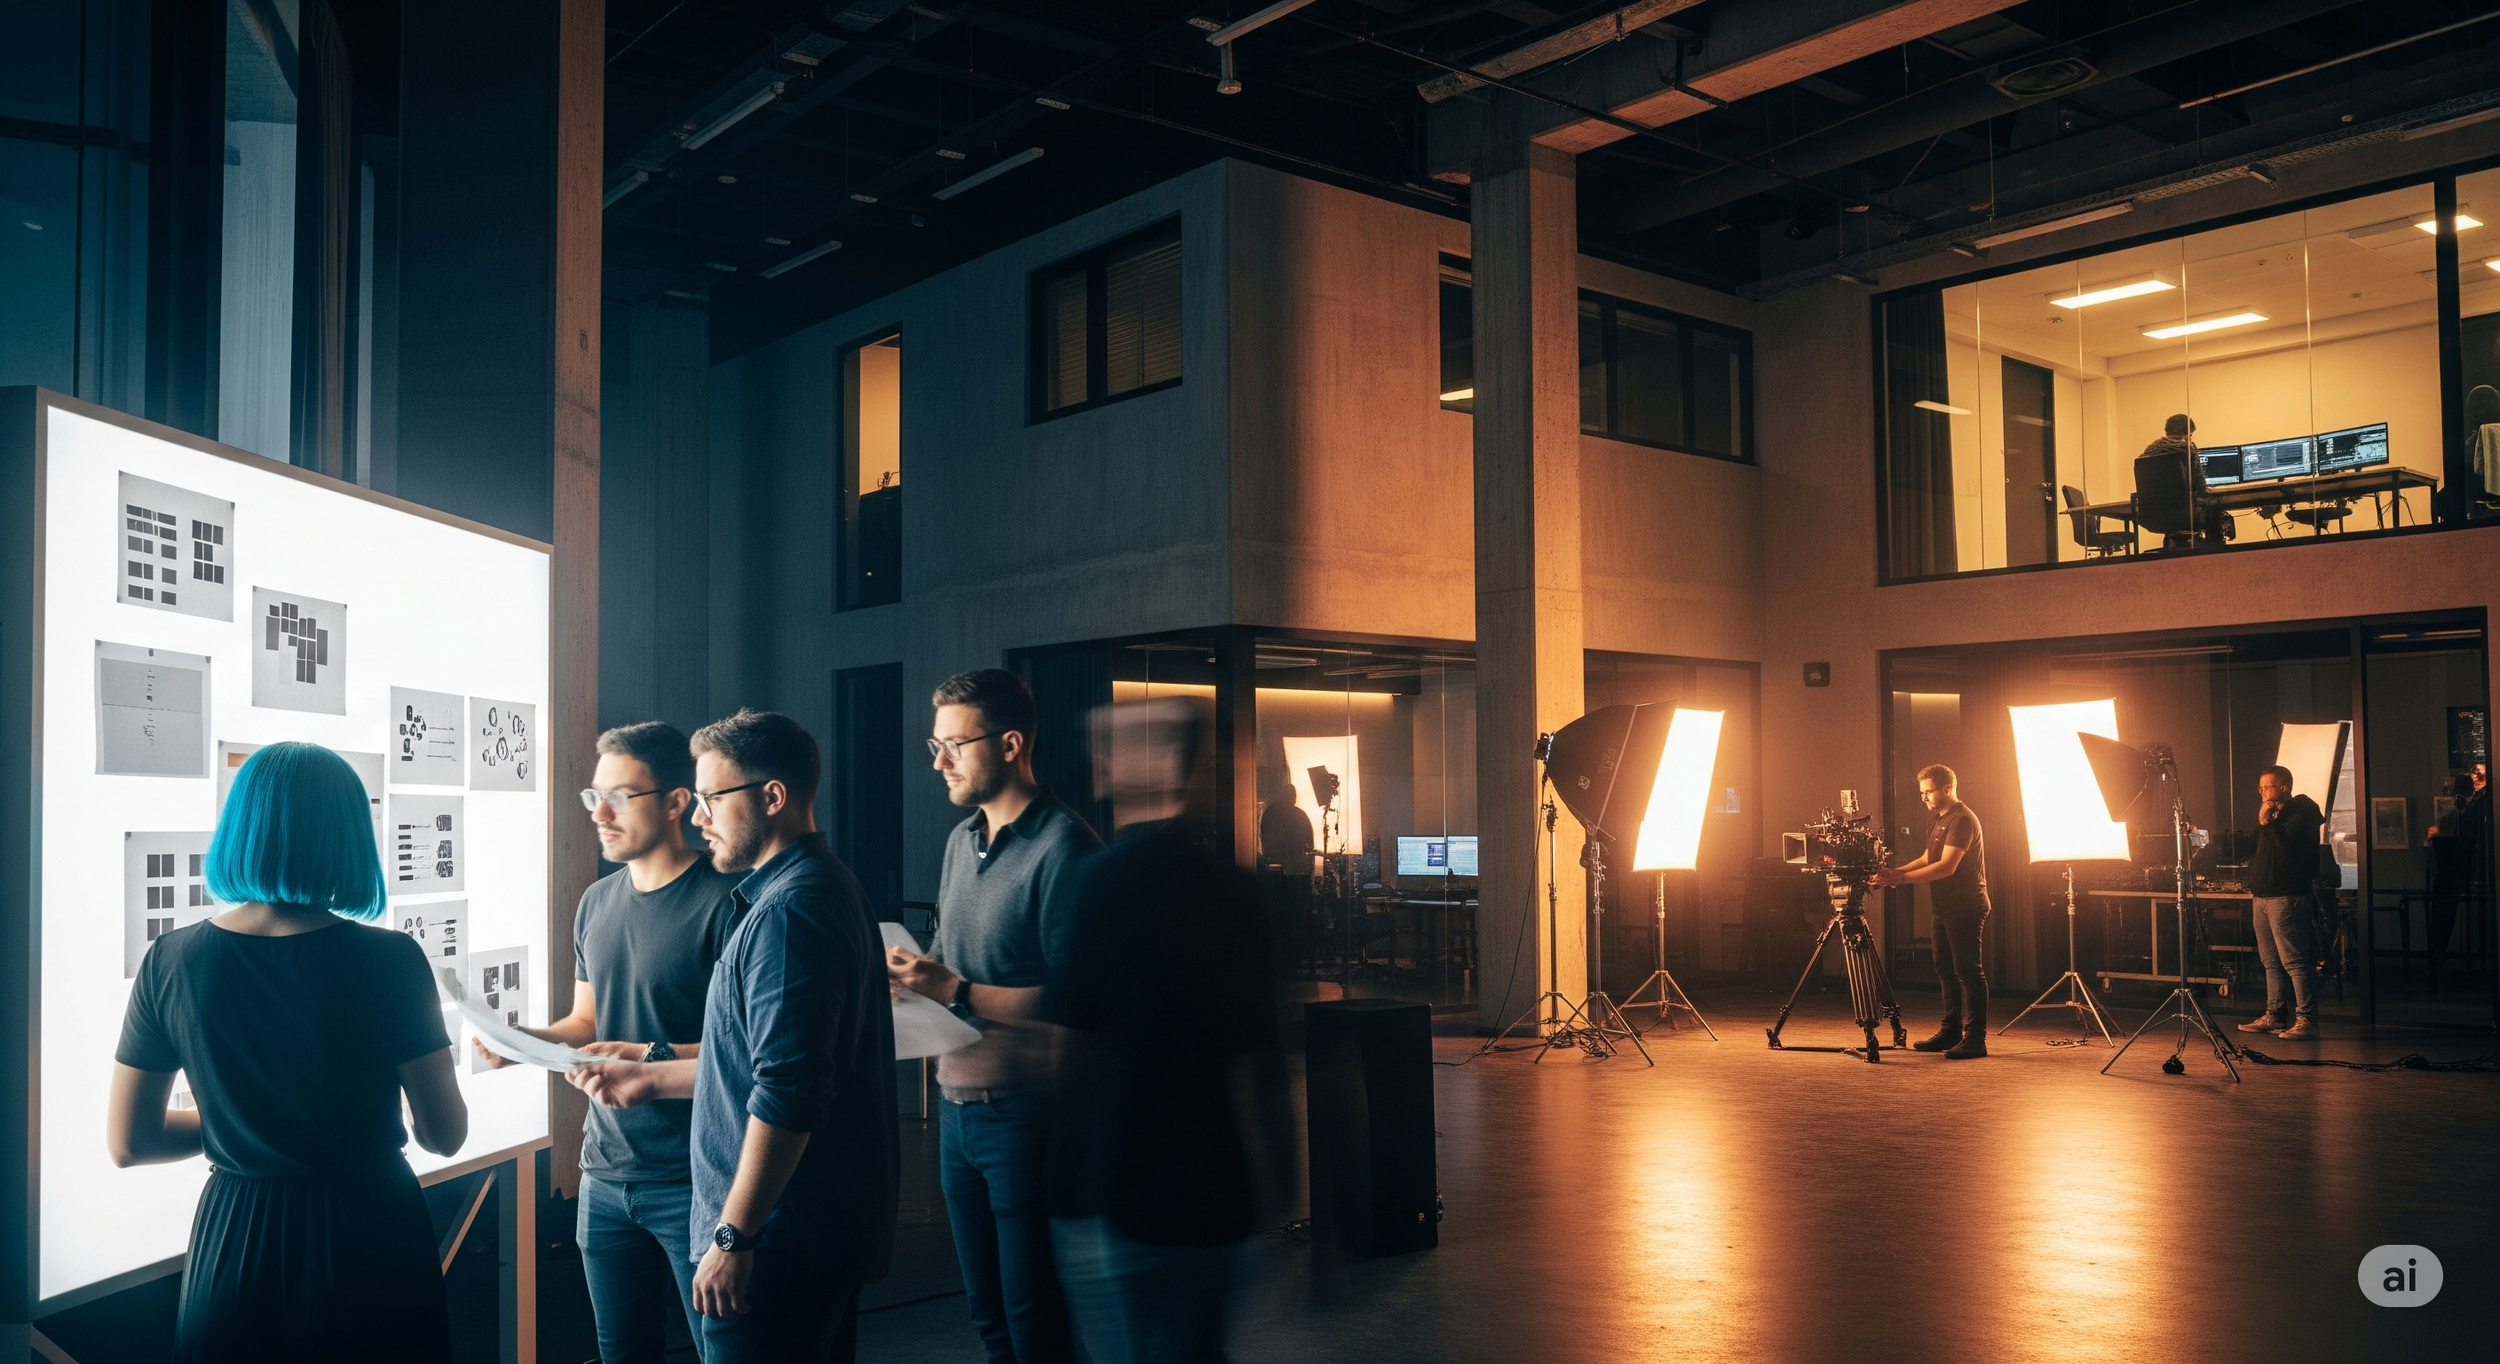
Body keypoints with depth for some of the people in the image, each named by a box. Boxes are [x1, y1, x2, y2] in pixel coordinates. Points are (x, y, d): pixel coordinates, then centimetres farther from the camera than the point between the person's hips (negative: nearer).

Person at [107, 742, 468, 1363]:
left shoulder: (171, 962, -7)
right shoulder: (389, 959, -16)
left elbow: (127, 1142, 2)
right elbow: (444, 1135, -9)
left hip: (234, 1243, 2)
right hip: (370, 1238, -2)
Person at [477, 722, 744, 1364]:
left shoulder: (722, 901, -14)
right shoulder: (597, 901, 10)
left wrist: (655, 1059, -26)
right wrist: (524, 1041, 1)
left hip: (691, 1182, -7)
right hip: (606, 1176, 7)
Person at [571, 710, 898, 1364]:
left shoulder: (788, 911, -20)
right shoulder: (824, 887, 14)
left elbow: (787, 1094, -26)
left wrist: (732, 1236, -22)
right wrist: (653, 1077, 22)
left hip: (780, 1244, -11)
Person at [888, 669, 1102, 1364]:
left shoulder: (1063, 849, -16)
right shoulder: (962, 840, 11)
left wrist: (955, 991, -22)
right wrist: (916, 975, 0)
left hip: (1027, 1116, -8)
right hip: (958, 1107, 8)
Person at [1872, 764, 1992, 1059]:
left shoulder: (1962, 820, -16)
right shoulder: (1939, 821, 15)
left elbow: (1946, 866, -24)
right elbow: (1927, 859, 19)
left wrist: (1900, 878, -27)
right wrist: (1894, 871, 2)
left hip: (1966, 908, -10)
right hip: (1945, 908, 10)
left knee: (1968, 972, -7)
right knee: (1946, 970, 13)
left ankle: (1975, 1039, -4)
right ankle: (1951, 1032, 20)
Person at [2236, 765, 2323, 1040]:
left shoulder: (2300, 814, -6)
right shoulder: (2271, 815, 20)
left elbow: (2288, 847, -21)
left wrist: (2266, 823, -13)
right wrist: (2253, 884, 16)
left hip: (2285, 897, -9)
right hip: (2261, 897, 9)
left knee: (2293, 961, -11)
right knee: (2271, 962, 12)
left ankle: (2306, 1019, -11)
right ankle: (2274, 1015, 17)